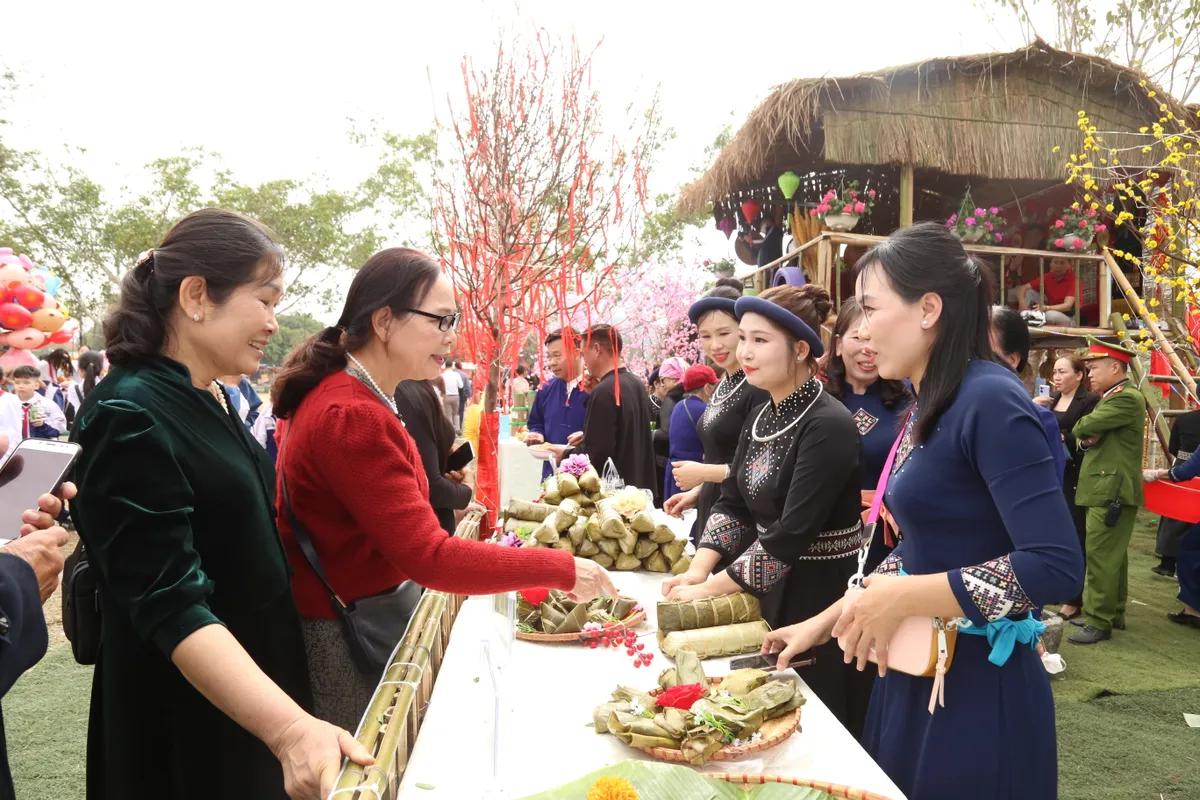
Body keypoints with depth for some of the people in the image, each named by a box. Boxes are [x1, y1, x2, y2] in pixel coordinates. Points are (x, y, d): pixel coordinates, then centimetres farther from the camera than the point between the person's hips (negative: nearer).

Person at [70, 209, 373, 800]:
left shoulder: (208, 399, 4)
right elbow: (172, 606, -30)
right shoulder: (129, 417, -24)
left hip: (257, 679, 8)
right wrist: (290, 728, -41)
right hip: (188, 730, -8)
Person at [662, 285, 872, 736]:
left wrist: (711, 589, -19)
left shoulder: (829, 426, -22)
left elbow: (790, 535, -25)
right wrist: (698, 570, -8)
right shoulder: (760, 419, 5)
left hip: (823, 598, -8)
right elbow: (733, 504, 6)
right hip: (770, 592, 8)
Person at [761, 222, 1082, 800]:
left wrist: (903, 600, -22)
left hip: (979, 683, -8)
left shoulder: (990, 401, -20)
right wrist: (827, 621, 11)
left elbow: (1056, 567, -26)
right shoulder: (929, 407, 7)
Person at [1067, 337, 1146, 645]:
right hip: (1108, 489, 10)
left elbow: (1081, 427, -21)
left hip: (1113, 491, -10)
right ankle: (1113, 613, 25)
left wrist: (1082, 429, 2)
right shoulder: (1112, 398, 19)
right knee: (1113, 555, 16)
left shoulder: (1127, 398, -15)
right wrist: (1086, 439, -5)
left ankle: (1099, 622, -4)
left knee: (1101, 556, -9)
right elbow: (1086, 434, 18)